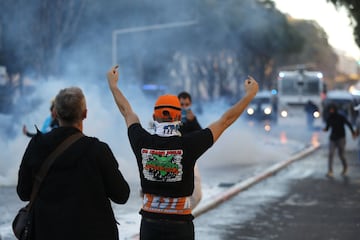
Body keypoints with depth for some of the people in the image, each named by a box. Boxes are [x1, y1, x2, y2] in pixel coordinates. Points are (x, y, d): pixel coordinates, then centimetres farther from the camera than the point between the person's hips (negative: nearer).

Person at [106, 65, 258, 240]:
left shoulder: (142, 143, -7)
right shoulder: (188, 145, -15)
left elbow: (127, 112, 12)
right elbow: (225, 120, -6)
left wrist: (112, 84, 28)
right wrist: (250, 94, 5)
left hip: (149, 222, 3)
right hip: (179, 224, -3)